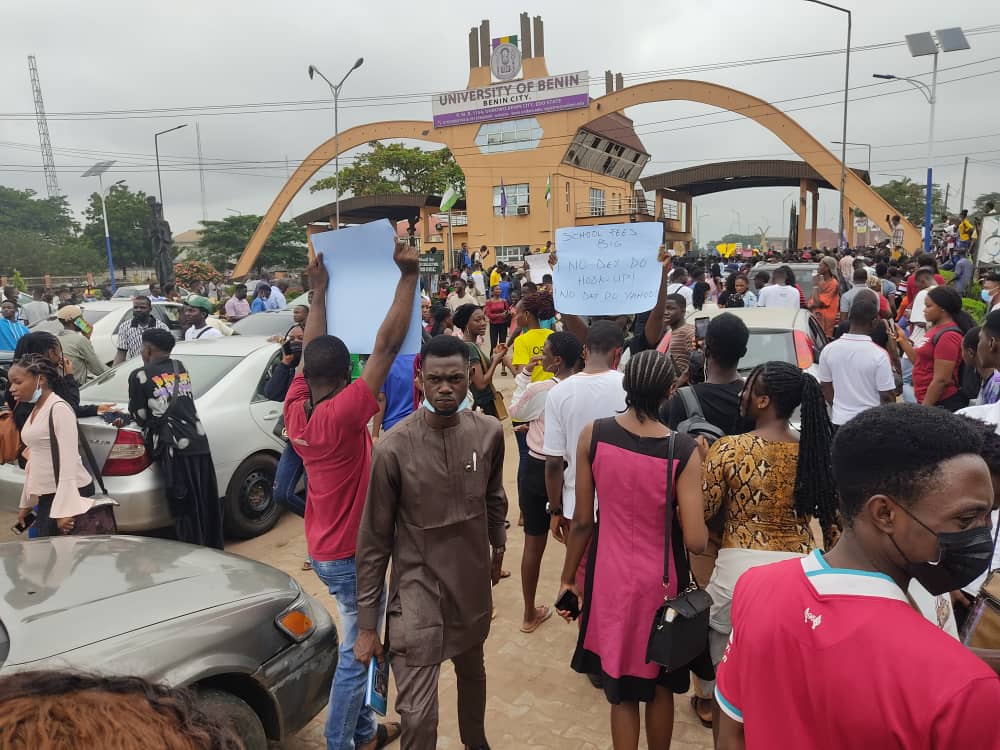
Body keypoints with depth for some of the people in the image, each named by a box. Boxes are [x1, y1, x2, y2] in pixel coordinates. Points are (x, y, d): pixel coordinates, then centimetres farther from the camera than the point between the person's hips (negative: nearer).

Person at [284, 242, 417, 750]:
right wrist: (408, 275, -26)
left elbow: (311, 351, 7)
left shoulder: (294, 409, -7)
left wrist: (319, 290, 12)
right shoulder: (342, 414, -27)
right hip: (351, 554, -9)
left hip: (324, 548, 9)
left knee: (360, 644, 23)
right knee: (356, 653, 8)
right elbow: (386, 345, -30)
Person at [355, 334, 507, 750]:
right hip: (417, 586, -4)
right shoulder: (394, 447, -19)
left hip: (473, 581, 4)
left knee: (472, 672, 26)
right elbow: (374, 541, -12)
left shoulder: (489, 433, -8)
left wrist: (497, 547, 24)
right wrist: (367, 624, -8)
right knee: (418, 713, -6)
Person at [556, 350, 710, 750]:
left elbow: (582, 521, -8)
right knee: (660, 685, 23)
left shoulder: (593, 435, -14)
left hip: (611, 576, 1)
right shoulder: (683, 450, -18)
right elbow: (695, 541, -19)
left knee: (621, 689, 17)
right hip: (660, 580, -1)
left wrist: (568, 578, 5)